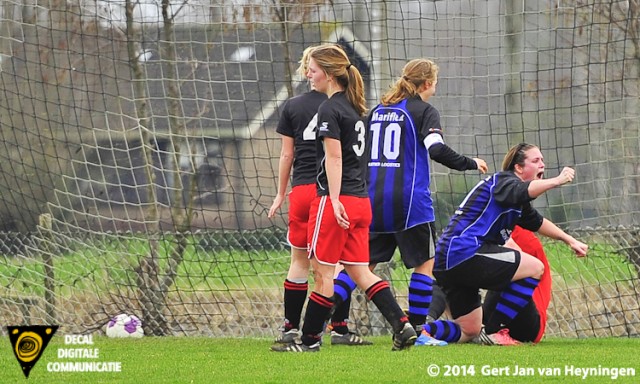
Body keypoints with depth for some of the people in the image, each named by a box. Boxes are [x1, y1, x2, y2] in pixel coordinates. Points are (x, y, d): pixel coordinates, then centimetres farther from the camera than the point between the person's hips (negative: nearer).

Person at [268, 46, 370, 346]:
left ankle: (290, 327, 11)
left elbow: (287, 154, 5)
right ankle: (339, 328, 0)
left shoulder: (292, 107, 3)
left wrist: (281, 194, 13)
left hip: (302, 189, 1)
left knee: (299, 260, 10)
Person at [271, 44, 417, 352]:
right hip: (360, 200, 9)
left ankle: (310, 338, 7)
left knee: (322, 270, 0)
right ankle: (402, 326, -2)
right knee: (359, 271, 9)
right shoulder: (354, 108, 16)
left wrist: (334, 201, -22)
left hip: (336, 201, -9)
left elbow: (334, 157, -17)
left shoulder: (330, 109, -10)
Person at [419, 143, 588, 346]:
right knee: (535, 268, -9)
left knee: (469, 332, 15)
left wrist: (570, 240, 39)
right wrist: (556, 181, -41)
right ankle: (494, 331, -10)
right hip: (465, 252, -10)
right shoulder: (503, 181, -5)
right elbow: (520, 190, -30)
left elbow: (537, 222, 42)